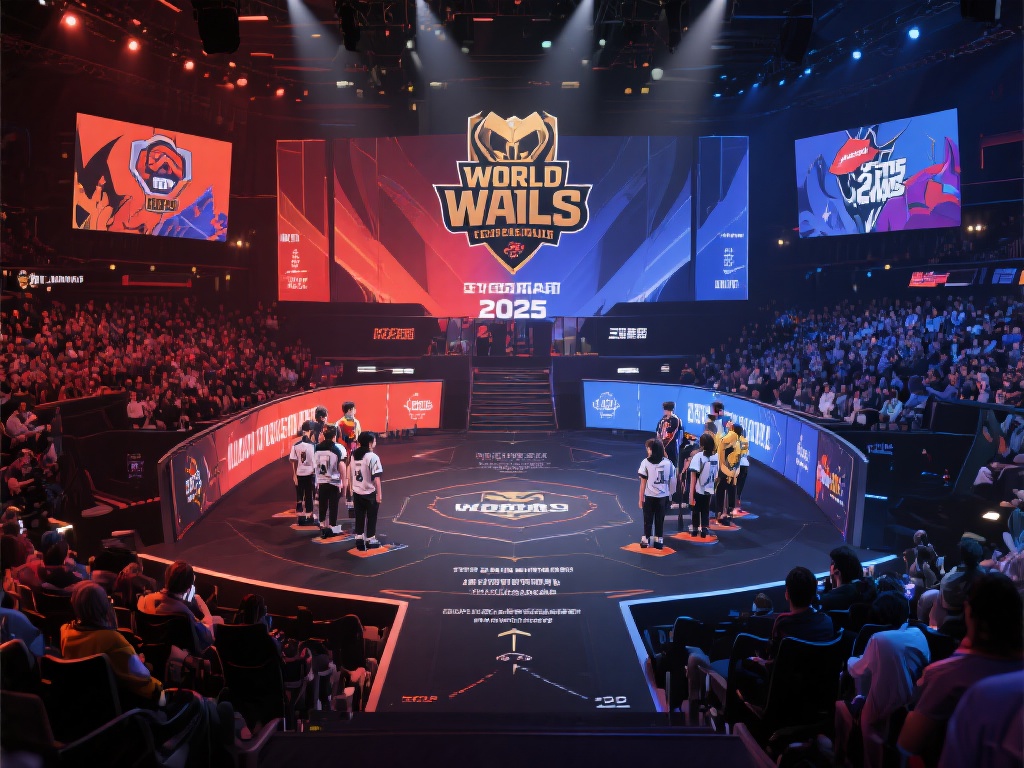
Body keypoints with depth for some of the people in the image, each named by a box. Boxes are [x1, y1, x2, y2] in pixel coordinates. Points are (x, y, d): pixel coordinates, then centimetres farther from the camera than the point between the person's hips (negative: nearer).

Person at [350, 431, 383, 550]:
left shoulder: (354, 455, 3)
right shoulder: (373, 457, -17)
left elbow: (350, 475, 9)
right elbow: (376, 478, -18)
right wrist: (379, 494, -11)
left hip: (357, 492, 6)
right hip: (370, 493, -6)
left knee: (359, 517, 14)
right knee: (371, 517, 9)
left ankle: (359, 539, 17)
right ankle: (370, 540, 16)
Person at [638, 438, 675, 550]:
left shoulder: (646, 463, -10)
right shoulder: (668, 462, -2)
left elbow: (643, 483, -7)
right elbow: (672, 481, 1)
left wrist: (641, 498, 1)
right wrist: (669, 494, 15)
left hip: (650, 496, -2)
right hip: (663, 496, 2)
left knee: (648, 520, 11)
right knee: (660, 520, 11)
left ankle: (645, 540, 16)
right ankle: (658, 540, 14)